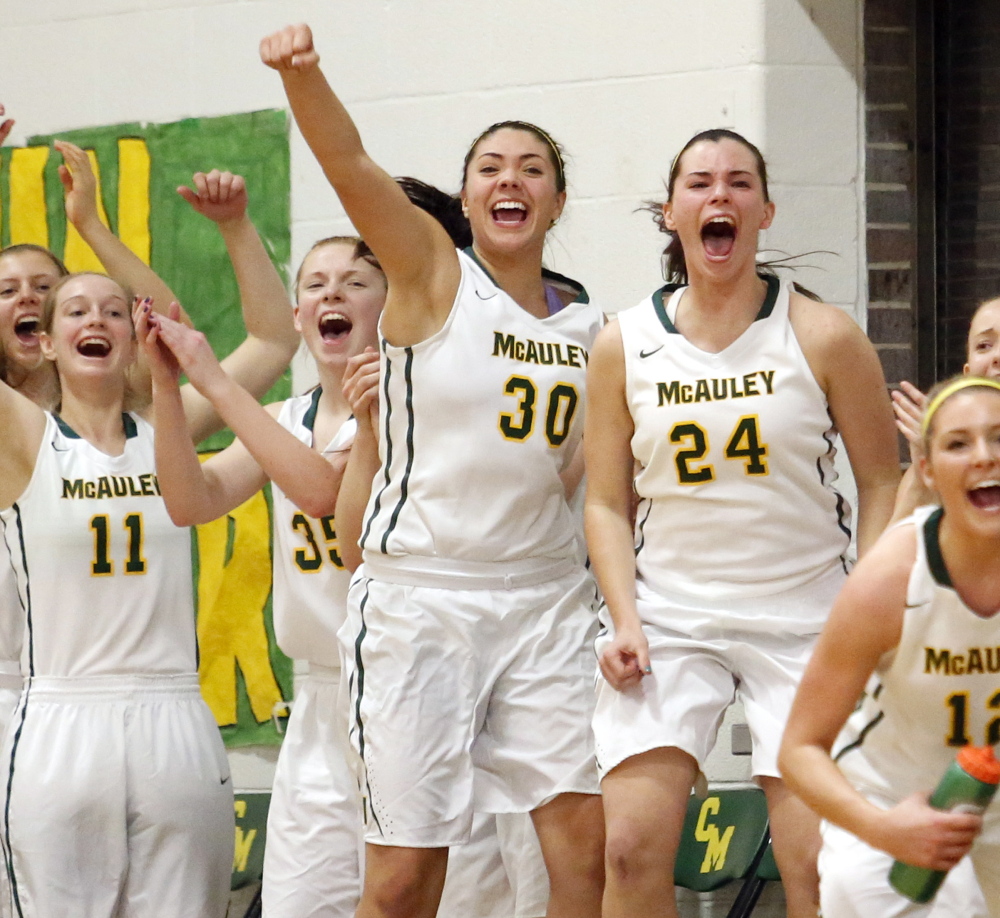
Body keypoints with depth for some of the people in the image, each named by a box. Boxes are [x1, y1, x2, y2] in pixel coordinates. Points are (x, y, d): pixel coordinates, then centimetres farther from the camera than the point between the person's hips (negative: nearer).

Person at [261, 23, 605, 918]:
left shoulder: (584, 325, 10)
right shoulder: (432, 273, -2)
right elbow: (349, 163, -20)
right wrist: (301, 72, -38)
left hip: (544, 600, 4)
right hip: (419, 599, -4)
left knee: (584, 841, -5)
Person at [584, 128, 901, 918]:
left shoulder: (823, 338, -2)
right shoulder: (623, 346, 3)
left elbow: (882, 484, 3)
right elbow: (608, 502, 7)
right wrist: (624, 620, -6)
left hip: (803, 616, -1)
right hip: (668, 613, 1)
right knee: (634, 847, -12)